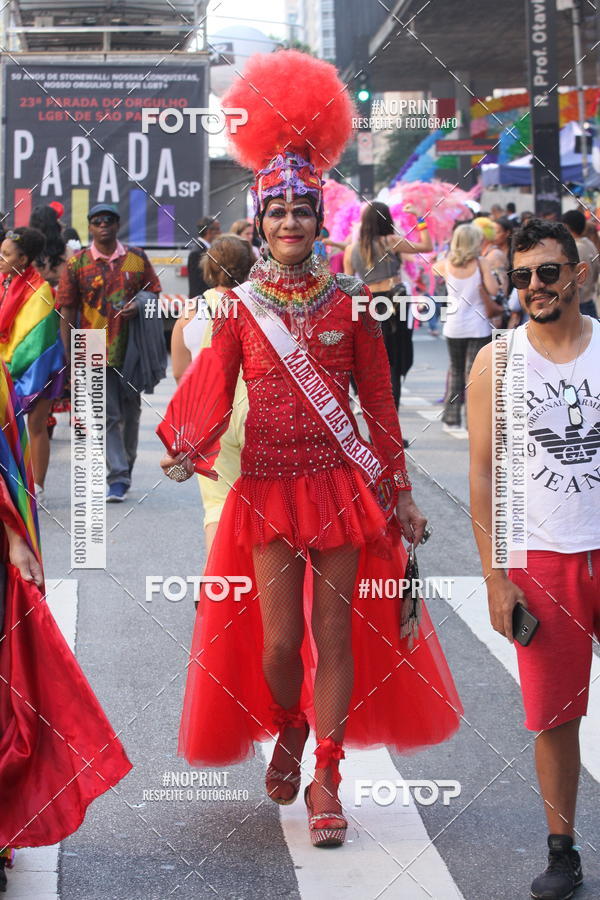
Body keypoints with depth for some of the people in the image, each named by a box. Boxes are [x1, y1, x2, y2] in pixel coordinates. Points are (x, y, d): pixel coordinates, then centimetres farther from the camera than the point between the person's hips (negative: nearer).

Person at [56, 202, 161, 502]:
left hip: (132, 349, 2)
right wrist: (70, 355, -4)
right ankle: (117, 477, -6)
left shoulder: (137, 258, 5)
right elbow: (67, 311, 1)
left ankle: (125, 468, 30)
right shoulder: (77, 264, 1)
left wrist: (138, 304, -12)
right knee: (108, 416, -6)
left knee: (131, 412, 13)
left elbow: (155, 293, 12)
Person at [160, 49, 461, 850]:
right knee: (278, 640, -1)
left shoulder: (348, 302, 2)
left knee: (337, 633, 2)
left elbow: (380, 403, 5)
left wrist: (401, 494, 4)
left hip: (342, 484, 0)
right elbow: (211, 396, -2)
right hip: (269, 486, 0)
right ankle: (288, 731, 32)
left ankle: (326, 778, 14)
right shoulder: (239, 306, 1)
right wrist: (186, 453, -21)